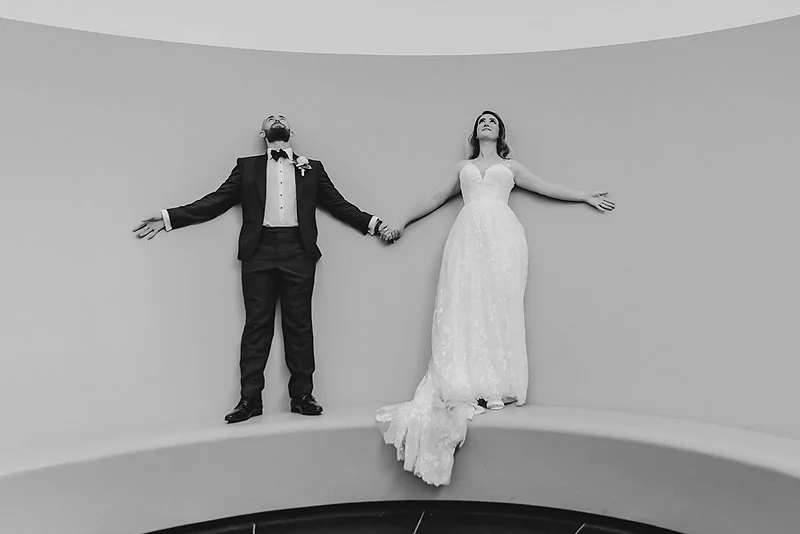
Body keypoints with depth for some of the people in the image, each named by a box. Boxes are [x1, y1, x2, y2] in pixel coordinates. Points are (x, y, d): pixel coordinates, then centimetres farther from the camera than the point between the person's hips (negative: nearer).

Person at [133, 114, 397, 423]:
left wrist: (373, 224, 5)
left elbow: (339, 204, 15)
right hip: (259, 251, 0)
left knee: (299, 325, 2)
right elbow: (216, 201, 10)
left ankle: (301, 396, 10)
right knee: (256, 325, 1)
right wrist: (168, 218, 3)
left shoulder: (311, 168, 17)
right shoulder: (247, 166, 15)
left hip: (298, 251, 0)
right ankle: (250, 399, 7)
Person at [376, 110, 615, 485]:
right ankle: (466, 388, -13)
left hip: (501, 233, -1)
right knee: (464, 304, -12)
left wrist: (585, 197, 25)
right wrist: (402, 223, 26)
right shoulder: (463, 168, 28)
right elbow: (435, 198, 29)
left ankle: (496, 387, -12)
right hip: (468, 234, 1)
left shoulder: (510, 166, 25)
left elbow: (547, 188, 26)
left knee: (498, 305, -11)